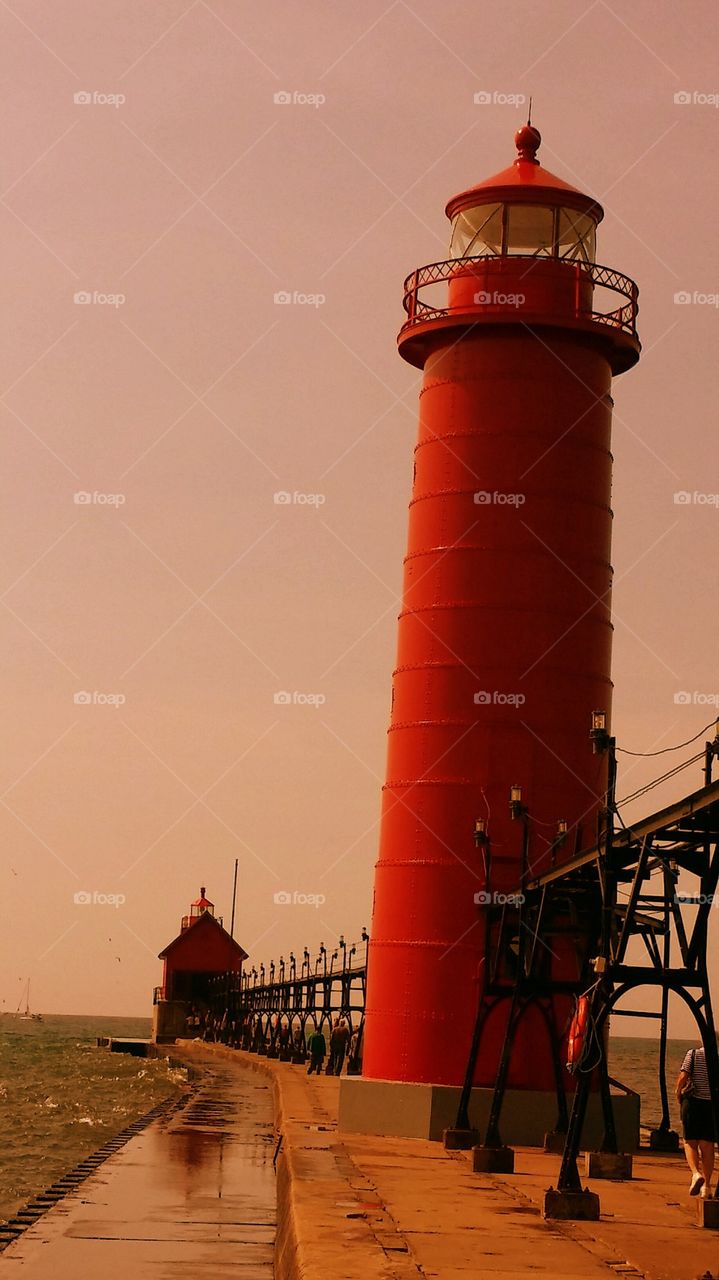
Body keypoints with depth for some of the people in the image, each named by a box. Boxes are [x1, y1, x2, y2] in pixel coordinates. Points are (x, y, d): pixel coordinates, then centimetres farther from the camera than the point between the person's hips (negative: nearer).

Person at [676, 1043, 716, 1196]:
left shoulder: (692, 1055, -2)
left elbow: (683, 1077, -11)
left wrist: (678, 1094, 6)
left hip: (693, 1102, -1)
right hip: (712, 1104, 1)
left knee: (690, 1142, 9)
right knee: (707, 1146, 10)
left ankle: (696, 1173, -16)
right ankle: (706, 1185, 11)